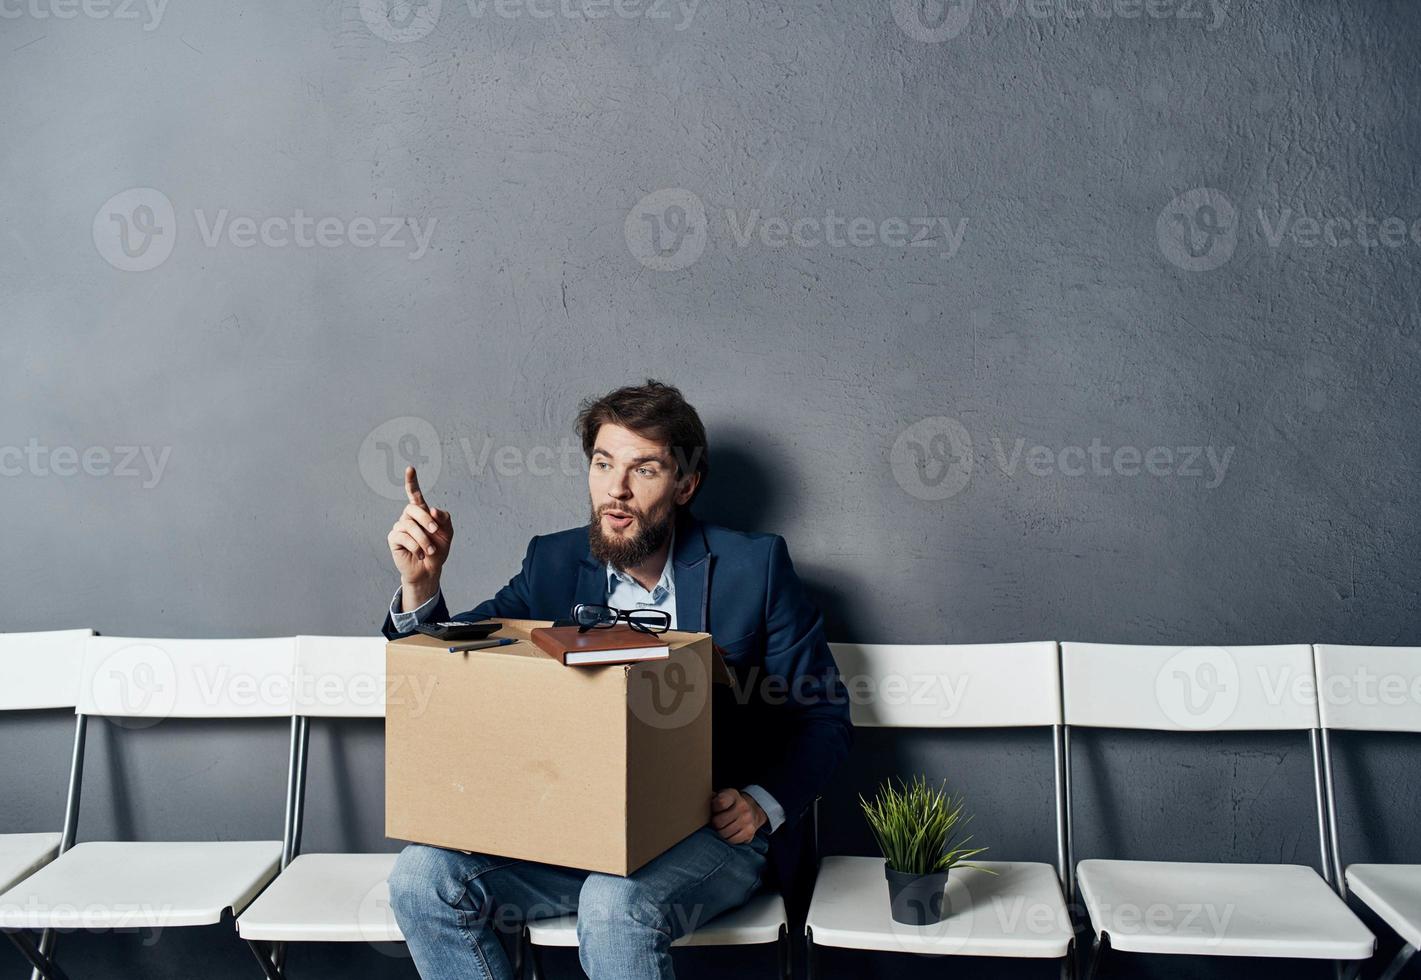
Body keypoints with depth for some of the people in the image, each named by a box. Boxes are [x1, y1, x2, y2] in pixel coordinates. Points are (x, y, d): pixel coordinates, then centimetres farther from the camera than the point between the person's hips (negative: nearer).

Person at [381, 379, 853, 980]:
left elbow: (824, 715, 1)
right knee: (422, 878, -16)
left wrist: (764, 802, -14)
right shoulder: (553, 562, 5)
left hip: (715, 831, -3)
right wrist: (420, 585, -14)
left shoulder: (754, 565, -3)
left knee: (615, 904, -33)